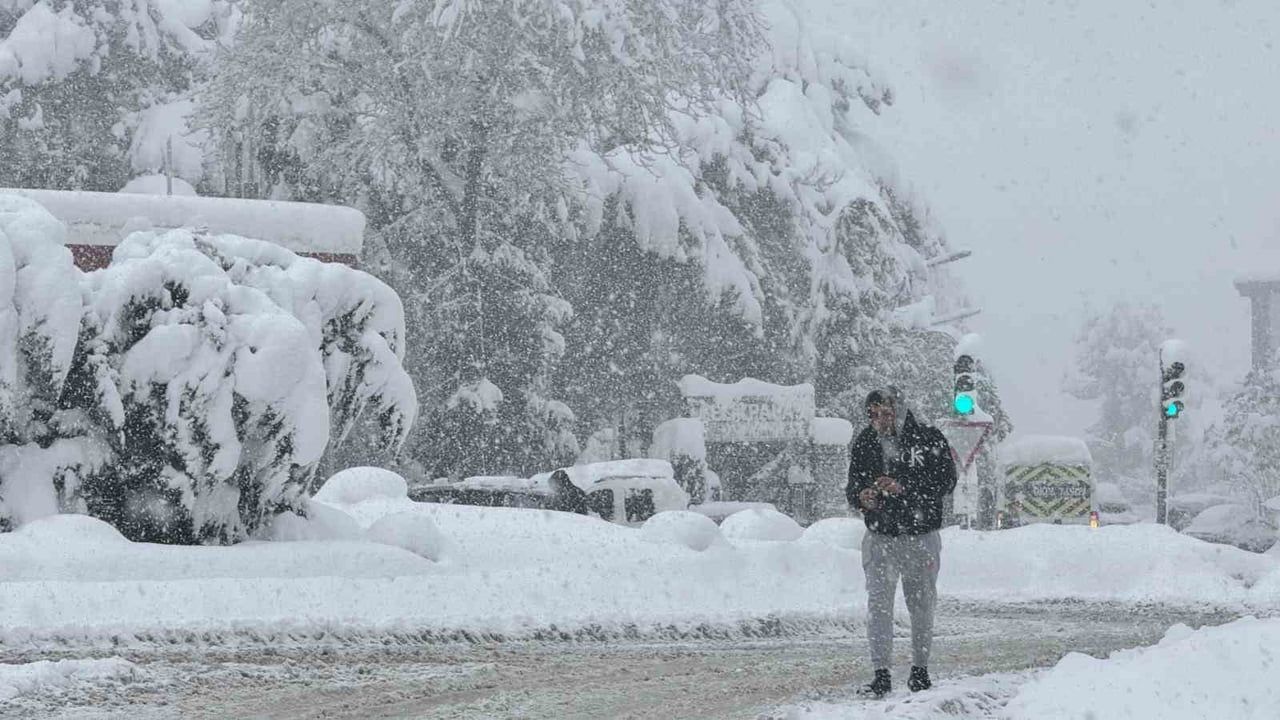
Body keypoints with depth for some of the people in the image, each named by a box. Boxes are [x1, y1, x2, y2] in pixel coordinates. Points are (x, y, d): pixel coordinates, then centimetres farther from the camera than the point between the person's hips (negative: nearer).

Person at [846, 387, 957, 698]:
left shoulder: (929, 439, -5)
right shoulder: (865, 444, 4)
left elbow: (947, 480, -12)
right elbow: (852, 487, 7)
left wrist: (903, 487, -22)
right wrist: (860, 497, -18)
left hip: (921, 536, -1)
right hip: (880, 536, 2)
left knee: (921, 606, 9)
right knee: (878, 605, -8)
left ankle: (920, 670, 23)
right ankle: (881, 675, -8)